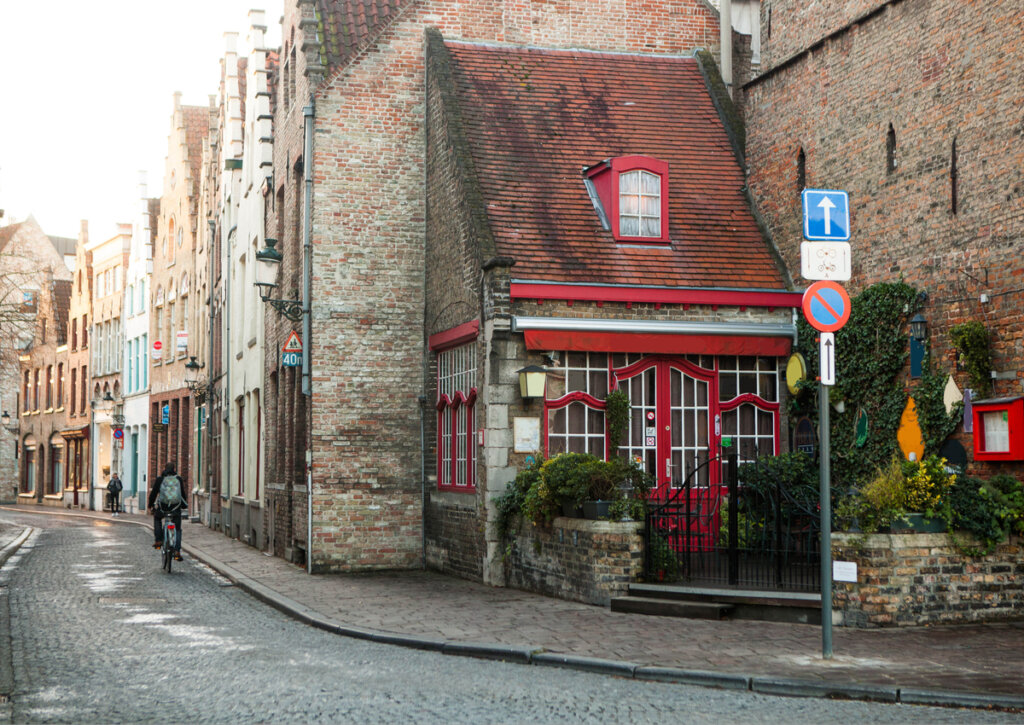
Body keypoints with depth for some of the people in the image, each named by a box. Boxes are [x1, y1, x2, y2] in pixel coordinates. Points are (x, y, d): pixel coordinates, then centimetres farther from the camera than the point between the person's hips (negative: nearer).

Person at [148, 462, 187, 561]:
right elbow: (183, 494, 15)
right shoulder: (179, 479, 9)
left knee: (157, 518, 33)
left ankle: (158, 540, 23)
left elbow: (153, 493, 6)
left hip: (162, 507, 0)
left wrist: (150, 506, 19)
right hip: (176, 508, 0)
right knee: (177, 529, 12)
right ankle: (177, 551, -3)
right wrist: (184, 505, 31)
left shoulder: (160, 479, 4)